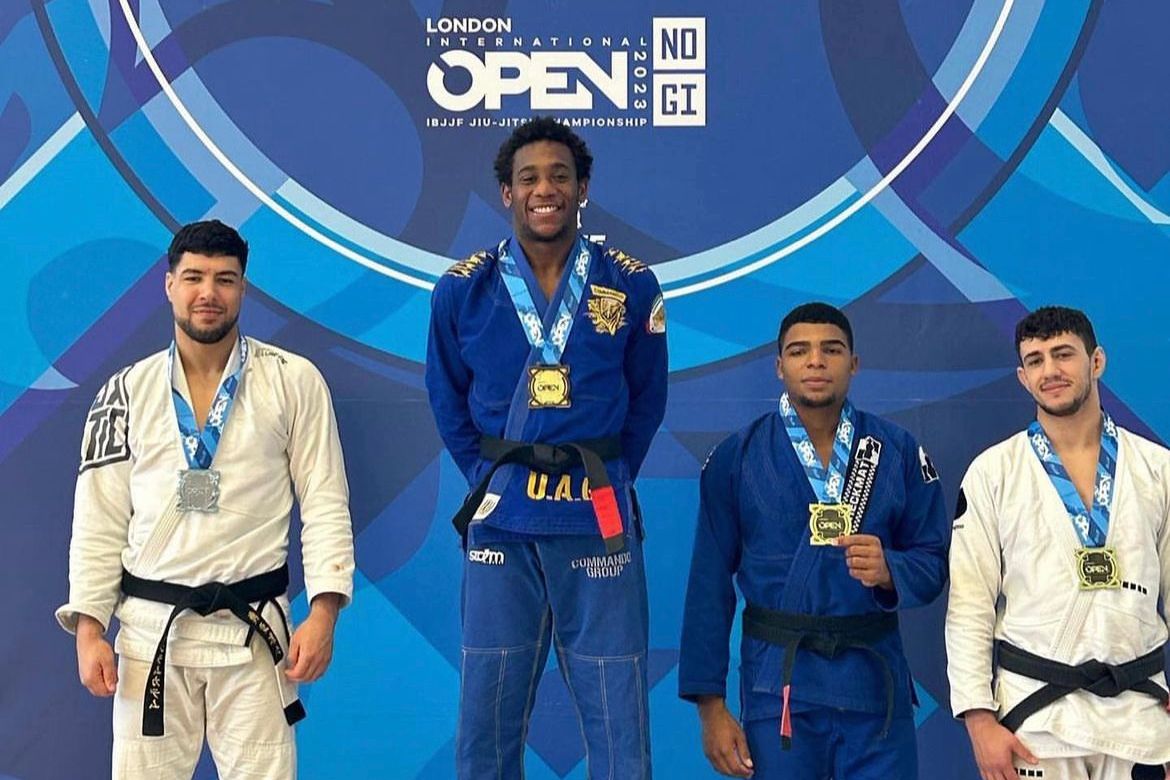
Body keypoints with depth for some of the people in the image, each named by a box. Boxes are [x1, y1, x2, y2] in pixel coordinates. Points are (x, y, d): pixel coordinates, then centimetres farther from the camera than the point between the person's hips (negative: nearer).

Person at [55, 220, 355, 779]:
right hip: (150, 629, 2)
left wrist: (323, 614, -9)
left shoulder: (293, 381, 1)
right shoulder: (127, 393, 6)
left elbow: (325, 503, -1)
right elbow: (99, 521, 7)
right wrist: (89, 628, -1)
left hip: (253, 632, -1)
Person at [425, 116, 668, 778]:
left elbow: (648, 398, 11)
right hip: (501, 524, 1)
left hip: (600, 522, 0)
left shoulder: (631, 286, 1)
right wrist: (489, 476, 8)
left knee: (619, 723, 2)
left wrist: (608, 477, 7)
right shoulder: (463, 288, 1)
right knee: (487, 721, 8)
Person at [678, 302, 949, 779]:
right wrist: (710, 706, -4)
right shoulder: (736, 457, 0)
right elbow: (709, 584, -1)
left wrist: (888, 570, -18)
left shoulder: (899, 452, 4)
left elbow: (933, 563, 5)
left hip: (875, 682, 1)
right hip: (777, 686, -1)